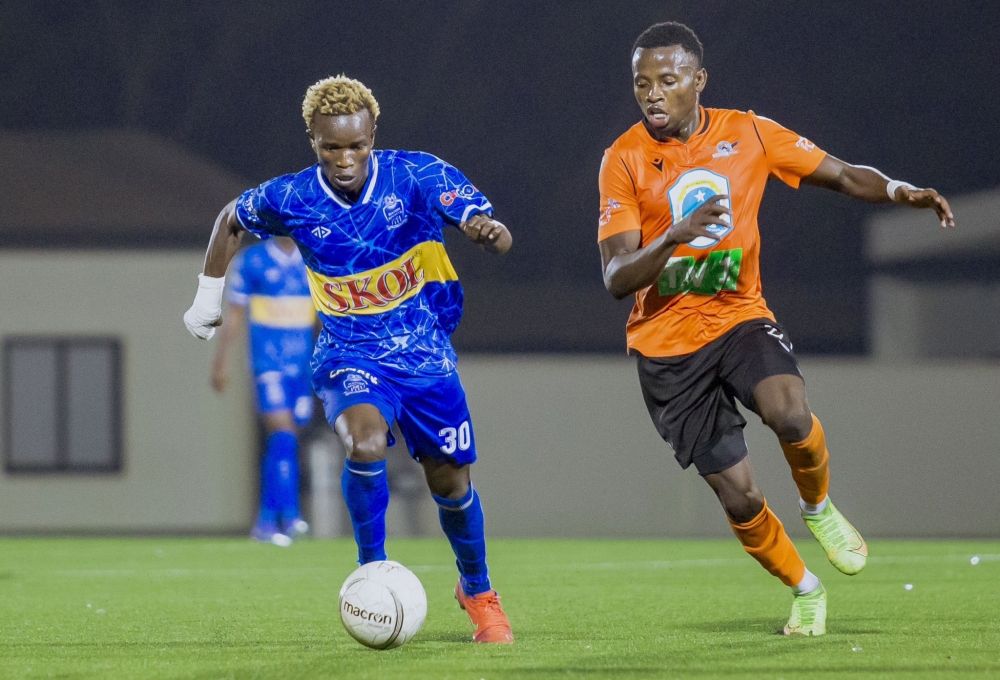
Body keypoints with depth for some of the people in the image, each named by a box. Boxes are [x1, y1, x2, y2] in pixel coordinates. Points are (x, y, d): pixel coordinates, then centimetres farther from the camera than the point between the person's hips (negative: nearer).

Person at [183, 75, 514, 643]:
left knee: (450, 480, 7)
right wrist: (208, 296, 14)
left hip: (425, 351, 1)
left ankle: (478, 592, 34)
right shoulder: (291, 200, -10)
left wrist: (487, 229, -50)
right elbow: (231, 220, 12)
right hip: (350, 356, -1)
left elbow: (486, 225, -26)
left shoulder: (416, 175, -15)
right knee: (366, 438, -31)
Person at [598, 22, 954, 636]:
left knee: (789, 412, -31)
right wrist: (675, 236, -33)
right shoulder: (624, 160, -9)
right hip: (667, 342, -1)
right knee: (739, 496, -4)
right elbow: (616, 278, -15)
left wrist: (905, 193, -13)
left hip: (739, 316, 1)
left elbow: (842, 175, 6)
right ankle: (806, 591, 23)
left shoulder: (746, 134, -1)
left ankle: (818, 506, 1)